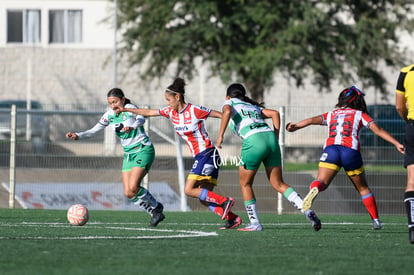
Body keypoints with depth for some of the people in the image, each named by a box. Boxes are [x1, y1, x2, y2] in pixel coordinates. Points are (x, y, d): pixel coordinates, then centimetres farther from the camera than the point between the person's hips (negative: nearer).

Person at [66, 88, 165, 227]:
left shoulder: (130, 108, -15)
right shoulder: (110, 115, 4)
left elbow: (141, 119, -36)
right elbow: (94, 130, 9)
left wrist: (132, 126, -59)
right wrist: (77, 136, -7)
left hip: (143, 150, -7)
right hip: (128, 154, 7)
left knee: (133, 188, -22)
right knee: (128, 193, -3)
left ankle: (156, 207, 1)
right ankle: (155, 213, 14)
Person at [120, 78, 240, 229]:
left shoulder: (194, 110, -12)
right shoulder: (171, 112, 9)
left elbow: (220, 114, -7)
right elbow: (148, 112, 17)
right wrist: (125, 109, 17)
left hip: (207, 153, -8)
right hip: (199, 157, 8)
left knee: (189, 190, -16)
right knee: (204, 197, -1)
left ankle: (224, 201, -14)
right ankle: (232, 218, -2)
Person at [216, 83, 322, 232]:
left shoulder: (229, 102, 18)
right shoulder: (254, 106, 32)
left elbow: (227, 112, -7)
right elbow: (275, 113, 19)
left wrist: (220, 135, -7)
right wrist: (275, 139, 16)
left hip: (253, 141, -5)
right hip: (270, 136, 5)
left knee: (245, 184, 13)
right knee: (278, 184, 10)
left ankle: (255, 223, 11)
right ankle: (307, 210, -6)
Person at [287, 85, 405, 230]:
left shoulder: (331, 114, 25)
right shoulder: (360, 114, 20)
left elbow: (312, 120, 9)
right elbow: (378, 130, 10)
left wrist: (295, 126, 1)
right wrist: (397, 144, 9)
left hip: (330, 149, 0)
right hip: (351, 151, 0)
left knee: (321, 182, -13)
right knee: (363, 188, 15)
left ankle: (314, 189, -49)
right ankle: (376, 220, 16)